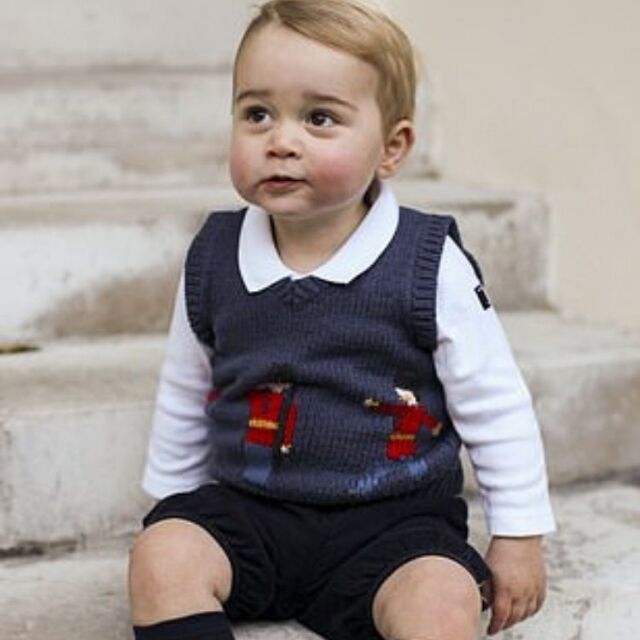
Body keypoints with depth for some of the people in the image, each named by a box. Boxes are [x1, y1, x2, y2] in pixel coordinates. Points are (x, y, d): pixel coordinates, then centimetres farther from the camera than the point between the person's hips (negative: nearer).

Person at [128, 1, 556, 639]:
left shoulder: (431, 266, -10)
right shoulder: (213, 257, 0)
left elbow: (496, 410, -1)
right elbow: (184, 397, 16)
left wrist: (518, 536, 1)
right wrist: (170, 501, 21)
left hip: (390, 521, -3)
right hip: (245, 508, 3)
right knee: (160, 558, -22)